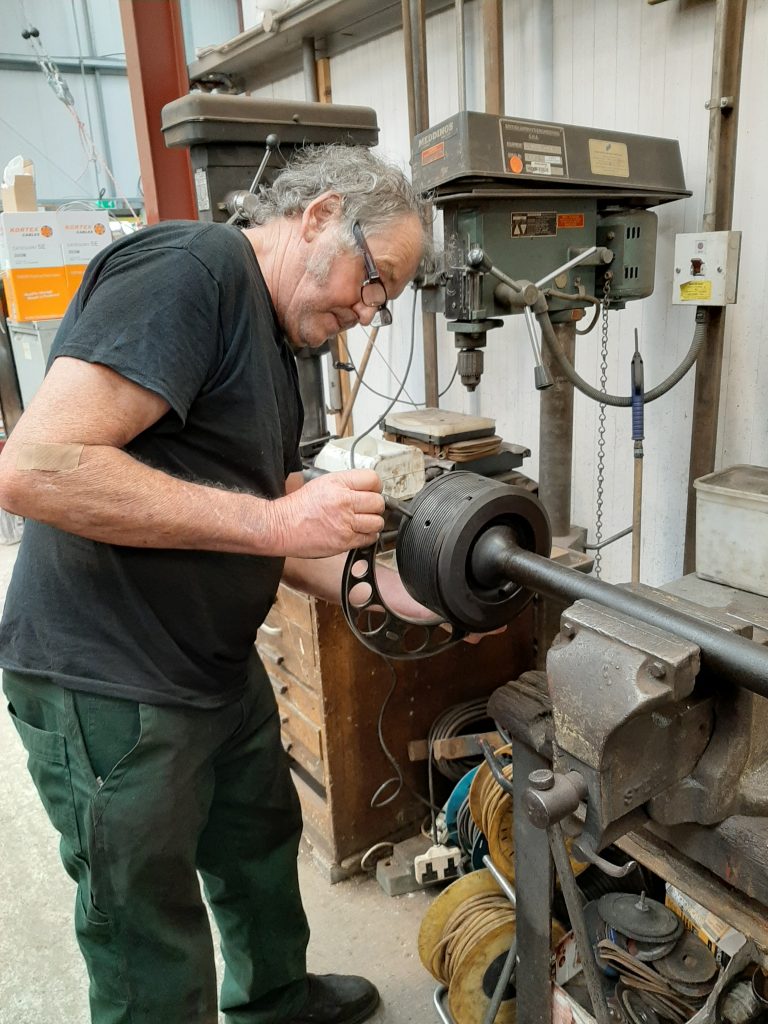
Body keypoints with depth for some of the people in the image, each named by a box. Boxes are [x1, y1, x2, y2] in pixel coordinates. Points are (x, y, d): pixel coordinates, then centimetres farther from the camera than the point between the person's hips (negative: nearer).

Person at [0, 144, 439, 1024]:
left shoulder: (273, 340, 12)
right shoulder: (186, 268, -19)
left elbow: (267, 537, 11)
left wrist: (394, 590, -3)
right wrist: (272, 520, -27)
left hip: (222, 669, 10)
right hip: (110, 691, -9)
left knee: (263, 851, 27)